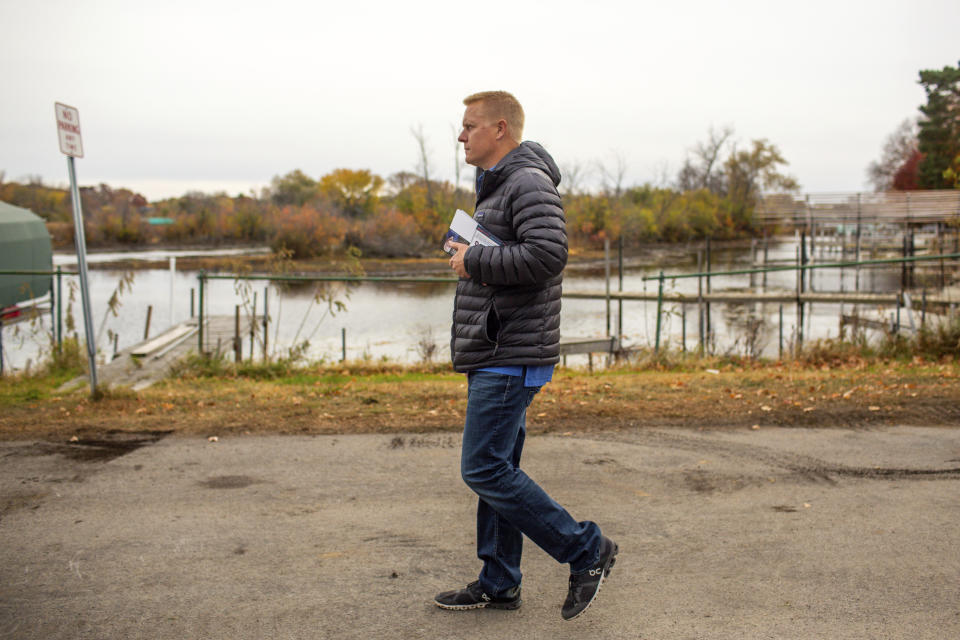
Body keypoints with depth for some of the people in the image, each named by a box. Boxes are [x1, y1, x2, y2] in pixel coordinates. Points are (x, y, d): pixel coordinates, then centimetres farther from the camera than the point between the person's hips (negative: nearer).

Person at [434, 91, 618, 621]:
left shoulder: (528, 182, -12)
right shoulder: (495, 187, 20)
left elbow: (548, 253, -27)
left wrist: (473, 261, -18)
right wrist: (469, 256, 10)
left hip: (512, 358, -10)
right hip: (493, 357, 10)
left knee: (485, 469, -10)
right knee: (497, 468, 13)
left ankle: (586, 550, 1)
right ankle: (498, 584, 23)